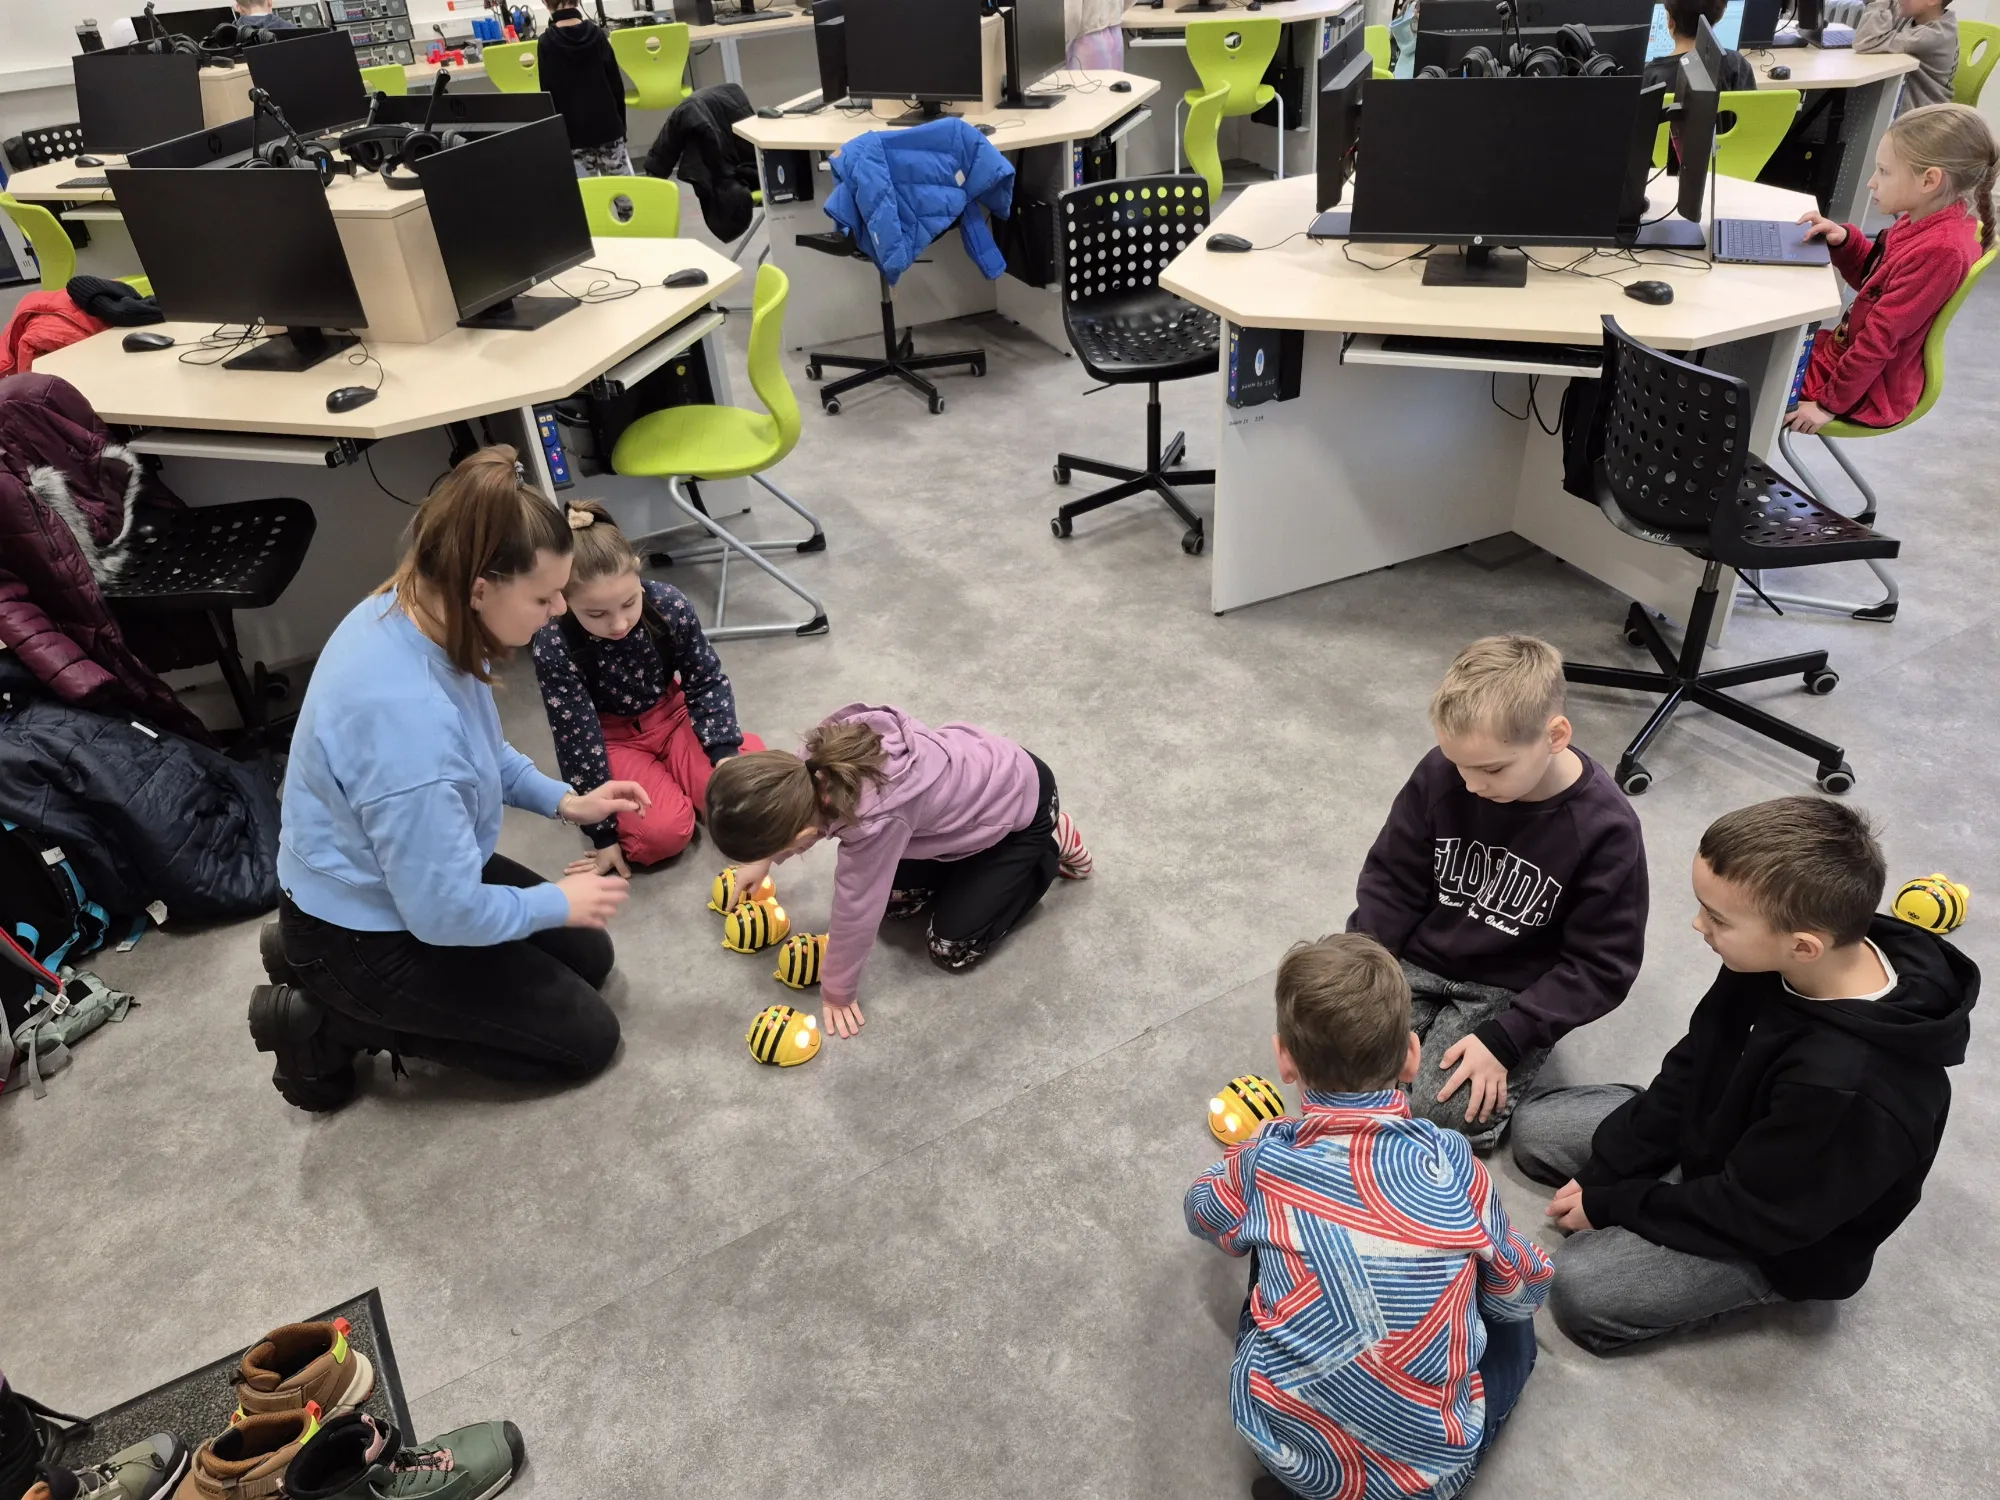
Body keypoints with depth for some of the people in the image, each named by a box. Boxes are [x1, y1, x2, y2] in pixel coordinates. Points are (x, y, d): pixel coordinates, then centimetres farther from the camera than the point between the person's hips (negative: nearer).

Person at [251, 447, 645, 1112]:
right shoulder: (405, 715, -40)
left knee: (588, 955, 18)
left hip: (413, 871, 9)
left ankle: (324, 970, 18)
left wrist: (566, 801, 1)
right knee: (585, 1038, 2)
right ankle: (326, 1024, 4)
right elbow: (447, 915, -30)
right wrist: (558, 901, -14)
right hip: (366, 937, -8)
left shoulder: (413, 612, -12)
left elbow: (484, 752, 10)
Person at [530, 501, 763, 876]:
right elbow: (577, 742, -21)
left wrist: (725, 754, -18)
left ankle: (671, 778, 9)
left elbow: (707, 682, -7)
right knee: (665, 833, -25)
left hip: (672, 714, 3)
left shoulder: (670, 605, -24)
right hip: (612, 739, -3)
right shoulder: (554, 648, -29)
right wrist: (603, 832, -16)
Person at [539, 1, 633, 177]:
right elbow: (617, 87, 0)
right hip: (607, 127, 1)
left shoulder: (546, 43, -5)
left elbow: (548, 94, -4)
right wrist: (621, 127, 11)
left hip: (572, 133, -1)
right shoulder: (597, 35, -1)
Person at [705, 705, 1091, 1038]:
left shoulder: (876, 821, -43)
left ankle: (1048, 848, 13)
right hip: (974, 773, 7)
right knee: (892, 898, 8)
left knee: (952, 949, 0)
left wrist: (837, 991, -9)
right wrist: (762, 859, 9)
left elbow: (856, 910, -25)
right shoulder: (828, 756, -24)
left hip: (1022, 807, -7)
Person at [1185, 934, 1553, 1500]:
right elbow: (1522, 1295, 3)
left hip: (1285, 1449, 1)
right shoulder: (1451, 1164, -13)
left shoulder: (1263, 1161, -11)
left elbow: (1203, 1214, 12)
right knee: (1513, 1327, 26)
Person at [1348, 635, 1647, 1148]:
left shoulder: (1605, 830, -19)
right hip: (1417, 960, 4)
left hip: (1509, 992, -3)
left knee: (1441, 1116, -21)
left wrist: (1504, 1039, -20)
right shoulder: (1439, 775, -12)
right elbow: (1392, 881, 1)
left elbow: (1600, 966, -13)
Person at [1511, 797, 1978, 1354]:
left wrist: (1609, 1204, -14)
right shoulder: (1774, 956, -21)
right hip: (1714, 1131, 7)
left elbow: (1751, 1216, -26)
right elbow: (1691, 1067, -6)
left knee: (1579, 1288, -18)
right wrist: (1600, 1173, -6)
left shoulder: (1852, 1089, -41)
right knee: (1534, 1129, 6)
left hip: (1778, 1236, -6)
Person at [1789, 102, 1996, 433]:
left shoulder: (1940, 250, -29)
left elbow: (1880, 339, -25)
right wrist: (1844, 240, -1)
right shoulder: (1927, 221, 0)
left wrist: (1830, 403, -20)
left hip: (1868, 390, -9)